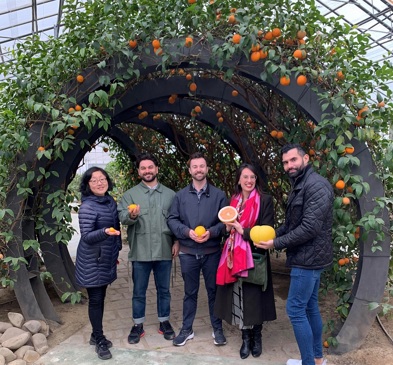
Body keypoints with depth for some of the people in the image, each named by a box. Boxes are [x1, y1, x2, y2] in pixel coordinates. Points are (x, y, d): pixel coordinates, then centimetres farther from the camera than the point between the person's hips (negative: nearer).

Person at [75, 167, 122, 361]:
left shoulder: (111, 202, 4)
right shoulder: (87, 207, -18)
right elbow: (86, 236, -21)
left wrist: (116, 250, 18)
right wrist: (105, 232, -38)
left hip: (107, 259, 7)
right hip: (92, 262, -7)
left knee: (101, 297, 16)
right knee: (95, 299, 3)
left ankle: (96, 335, 31)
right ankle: (99, 340, 17)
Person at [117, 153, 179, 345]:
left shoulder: (170, 194, 6)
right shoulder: (130, 194, 1)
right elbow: (122, 217, -10)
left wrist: (176, 241, 1)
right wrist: (131, 215, -32)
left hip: (164, 250, 1)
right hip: (140, 252, -1)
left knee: (164, 289, 14)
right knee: (139, 291, 11)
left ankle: (164, 322, 31)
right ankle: (138, 325, 27)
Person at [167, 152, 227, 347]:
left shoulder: (219, 195, -1)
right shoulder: (180, 195, 3)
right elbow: (172, 220, 1)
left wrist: (212, 232, -18)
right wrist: (187, 231, -15)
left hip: (212, 252, 0)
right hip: (188, 253, 1)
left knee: (214, 290, 12)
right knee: (190, 292, 14)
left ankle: (217, 329, 28)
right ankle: (187, 329, 28)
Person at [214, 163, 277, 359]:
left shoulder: (265, 199, -4)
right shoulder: (234, 200, 11)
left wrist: (244, 231, -15)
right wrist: (228, 227, -4)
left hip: (256, 254, -4)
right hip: (236, 255, 4)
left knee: (255, 296, 4)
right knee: (240, 297, 6)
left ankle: (257, 336, 24)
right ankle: (246, 338, 21)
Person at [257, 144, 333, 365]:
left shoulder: (317, 185, -19)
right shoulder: (299, 186, 13)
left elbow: (310, 228, -25)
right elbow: (291, 223, 17)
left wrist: (276, 244, -18)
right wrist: (272, 236, 0)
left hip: (309, 258, -10)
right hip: (307, 257, 10)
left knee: (296, 309, -3)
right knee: (310, 306, 17)